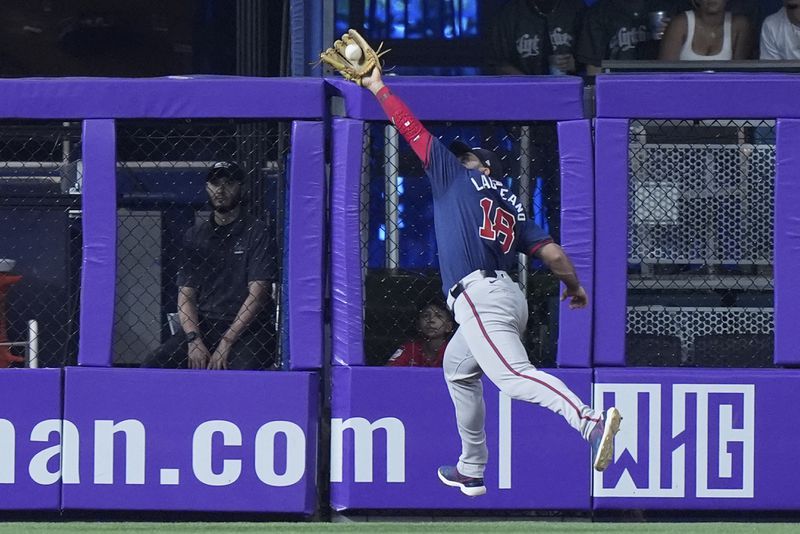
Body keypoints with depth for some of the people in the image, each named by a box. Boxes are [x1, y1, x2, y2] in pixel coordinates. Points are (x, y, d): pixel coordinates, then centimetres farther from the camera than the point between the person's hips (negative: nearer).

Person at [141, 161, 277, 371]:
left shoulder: (255, 232, 2)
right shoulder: (195, 236, 16)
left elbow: (257, 293, -7)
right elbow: (186, 294, 10)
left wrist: (226, 342, -15)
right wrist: (193, 339, -9)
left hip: (246, 329, -4)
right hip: (202, 326, 4)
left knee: (242, 368, -36)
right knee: (153, 365, -20)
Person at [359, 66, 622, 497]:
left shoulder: (456, 174, 11)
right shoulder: (511, 207, 23)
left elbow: (409, 126, 13)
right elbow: (552, 254, 13)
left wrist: (377, 86, 26)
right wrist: (575, 287, 31)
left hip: (478, 296, -9)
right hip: (510, 297, 9)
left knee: (512, 375, -26)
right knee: (457, 366, 31)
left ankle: (590, 422, -49)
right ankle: (471, 471, 33)